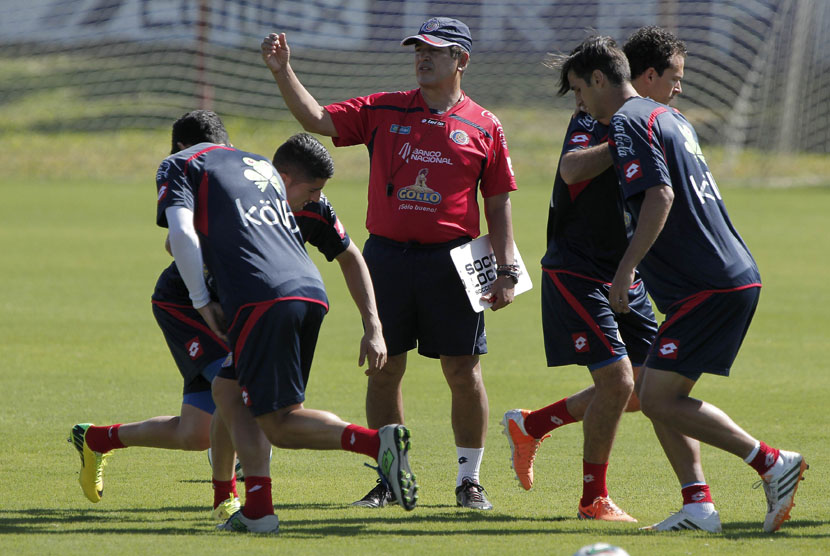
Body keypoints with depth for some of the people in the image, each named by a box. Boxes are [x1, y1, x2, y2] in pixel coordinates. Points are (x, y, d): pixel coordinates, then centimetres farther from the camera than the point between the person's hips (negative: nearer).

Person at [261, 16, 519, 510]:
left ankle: (470, 479, 12)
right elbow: (317, 120, 0)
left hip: (451, 259, -2)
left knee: (463, 372, 0)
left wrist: (506, 269, -1)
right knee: (385, 370, 5)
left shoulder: (484, 126, 3)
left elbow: (498, 202, 5)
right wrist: (283, 72, -13)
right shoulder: (383, 110, 7)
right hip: (387, 254, 2)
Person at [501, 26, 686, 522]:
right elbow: (572, 170, -36)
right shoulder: (597, 117, -14)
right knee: (617, 379, -15)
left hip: (626, 278, 9)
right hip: (578, 273, -9)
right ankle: (594, 499, -1)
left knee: (645, 388, 6)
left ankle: (531, 425, 23)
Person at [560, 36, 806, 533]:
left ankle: (773, 464, -12)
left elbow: (660, 194, -22)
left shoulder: (629, 122, -9)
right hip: (736, 277, 10)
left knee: (660, 399, -11)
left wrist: (627, 266, -23)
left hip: (709, 286, -10)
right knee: (659, 394, 11)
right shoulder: (671, 118, 21)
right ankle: (698, 503, 2)